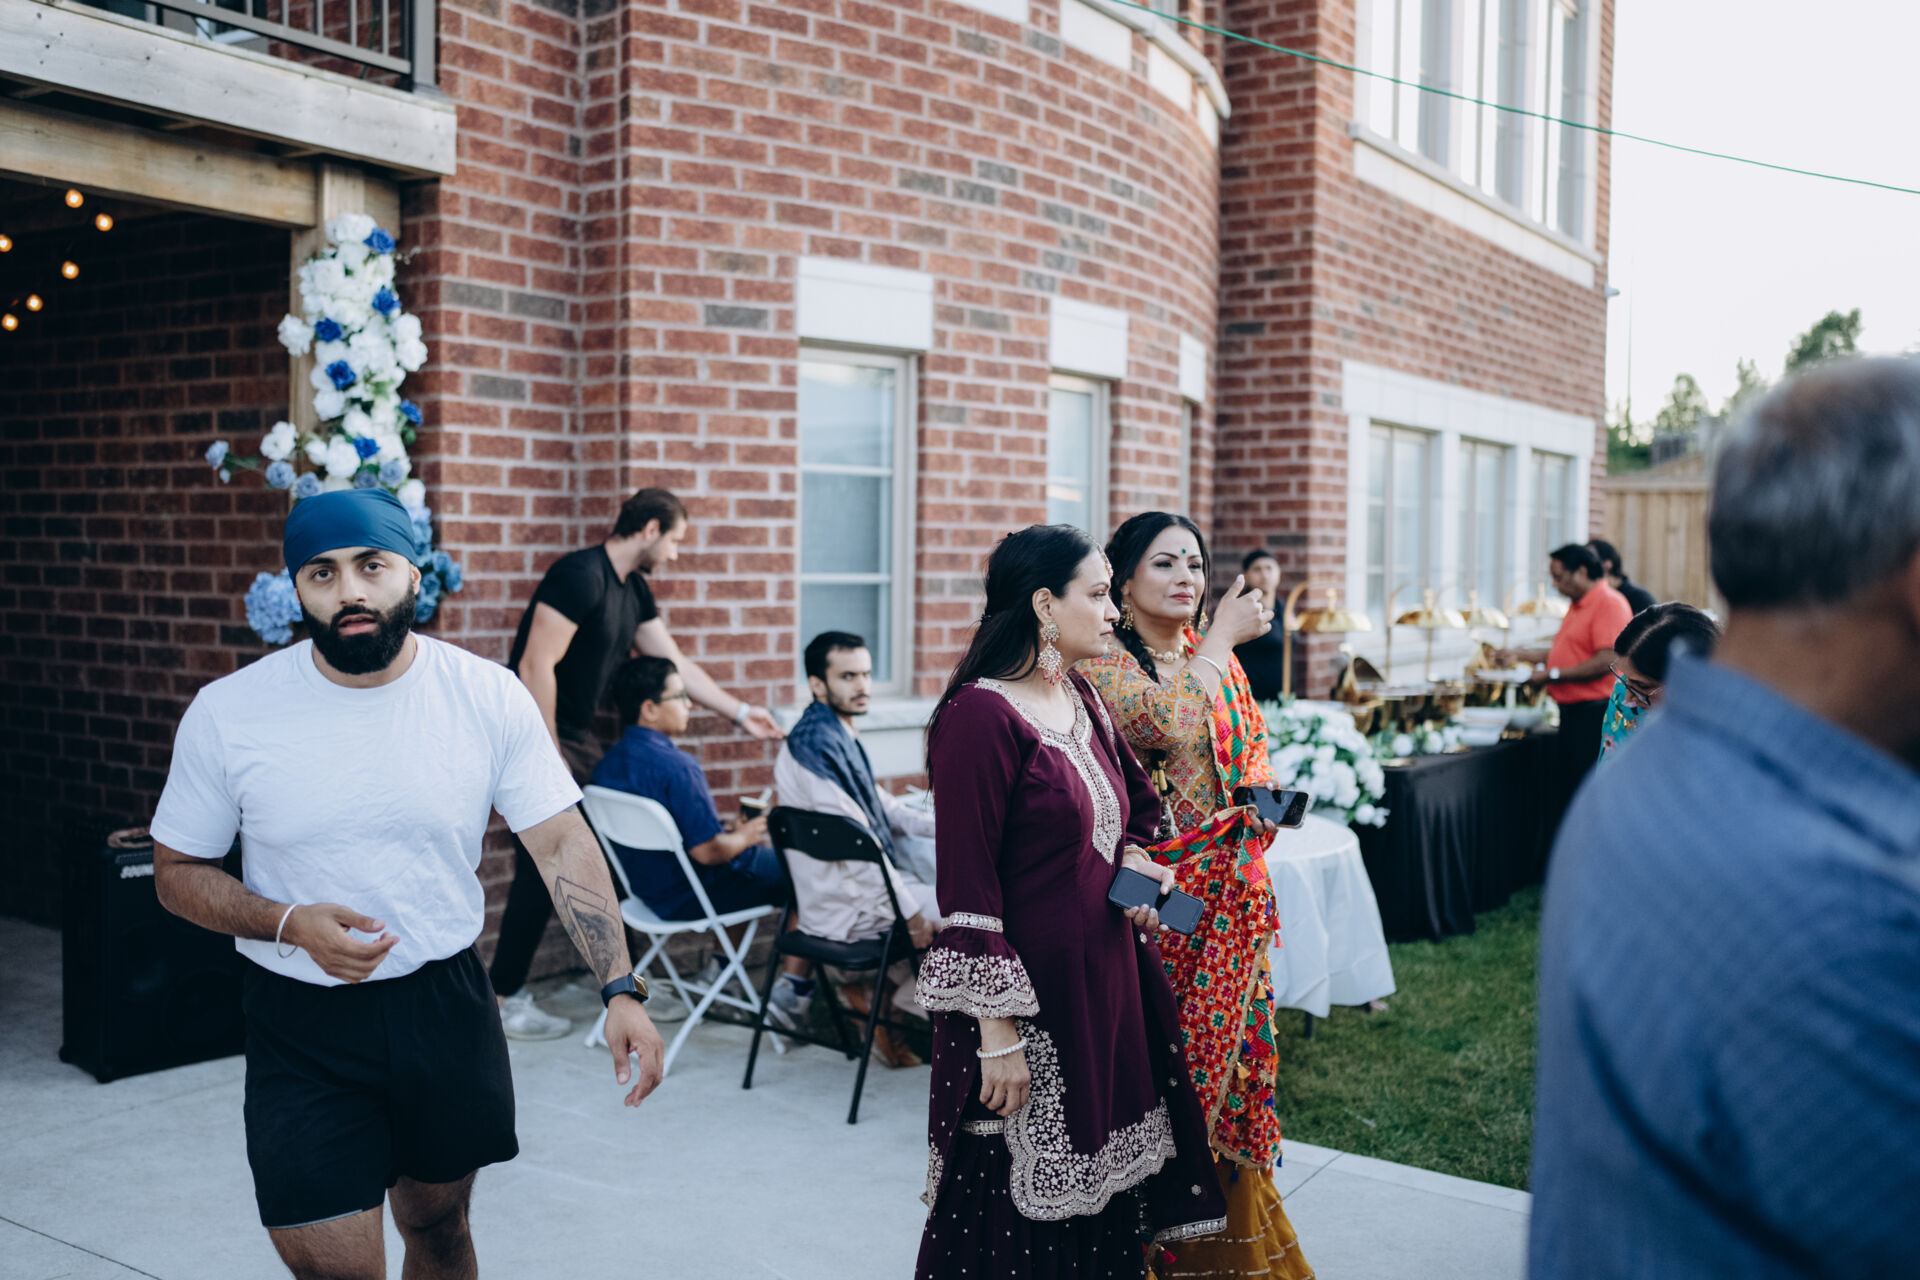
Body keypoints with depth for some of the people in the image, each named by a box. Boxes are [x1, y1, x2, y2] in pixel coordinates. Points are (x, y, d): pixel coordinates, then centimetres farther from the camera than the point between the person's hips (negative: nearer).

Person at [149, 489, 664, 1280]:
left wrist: (620, 990, -19)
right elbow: (178, 872, 0)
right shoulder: (226, 714, -9)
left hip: (445, 1006, 2)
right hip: (300, 1024, -1)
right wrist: (290, 924, -19)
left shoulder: (490, 697, -9)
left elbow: (562, 844, -9)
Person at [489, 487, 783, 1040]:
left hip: (576, 739, 9)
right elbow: (536, 668, -23)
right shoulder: (581, 575, -20)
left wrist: (740, 713, 17)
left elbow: (677, 665, 17)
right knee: (543, 869, -7)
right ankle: (503, 999, 5)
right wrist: (549, 761, -21)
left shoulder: (634, 591, 10)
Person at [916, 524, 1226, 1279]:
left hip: (1103, 985, 8)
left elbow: (1135, 804, 26)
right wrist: (997, 1032, -19)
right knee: (1018, 1214, 3)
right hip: (1026, 996, -8)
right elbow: (967, 890, -18)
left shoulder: (1083, 702, 10)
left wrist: (1135, 863, 3)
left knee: (1094, 1200, 16)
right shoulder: (981, 715, -16)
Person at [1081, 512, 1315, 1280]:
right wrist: (1223, 638, -18)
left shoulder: (1220, 660, 11)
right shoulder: (1106, 663, -11)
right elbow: (1167, 721, -29)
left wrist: (1263, 802, 6)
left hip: (1230, 894, 7)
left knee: (1229, 1044, 13)